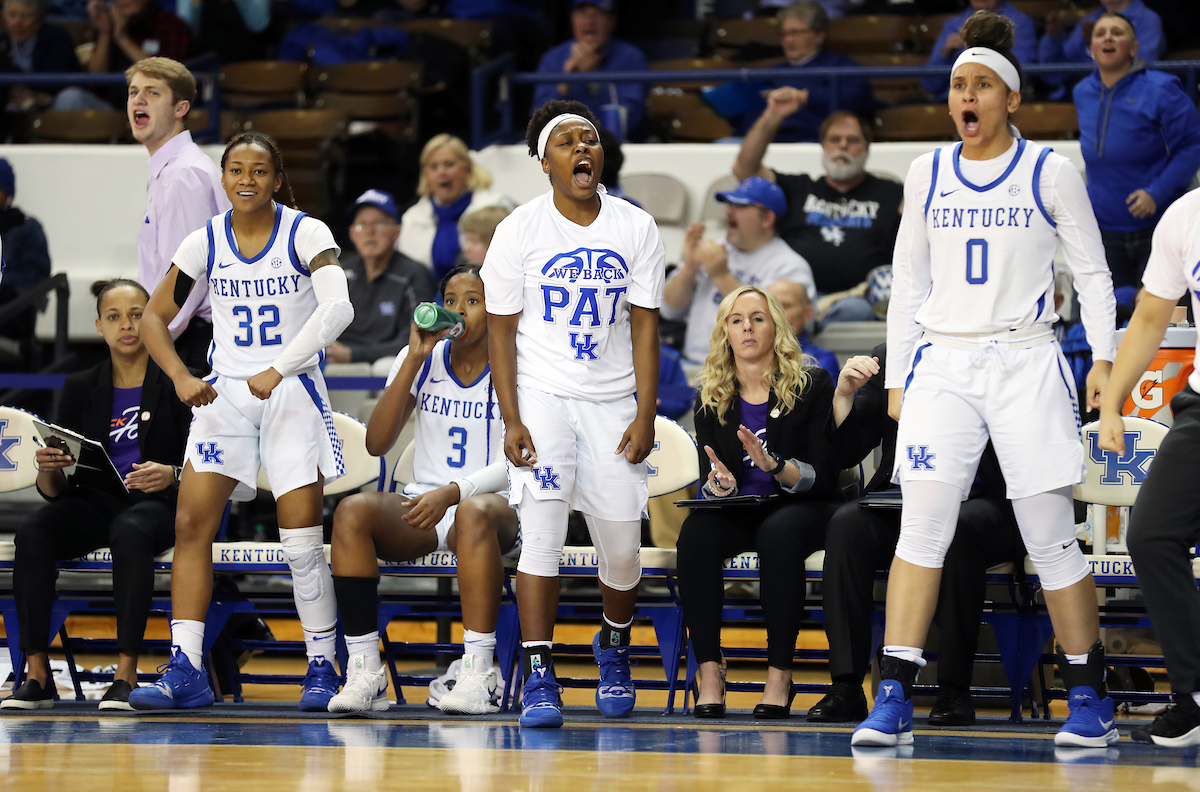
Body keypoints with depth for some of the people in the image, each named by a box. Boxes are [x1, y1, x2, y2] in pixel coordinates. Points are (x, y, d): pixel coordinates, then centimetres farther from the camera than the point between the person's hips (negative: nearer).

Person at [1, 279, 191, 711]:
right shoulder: (81, 388, 14)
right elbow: (58, 490, 10)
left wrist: (171, 475, -21)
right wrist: (48, 470, -14)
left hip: (153, 505, -3)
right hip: (93, 504, 3)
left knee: (129, 533, -40)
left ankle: (126, 675, -40)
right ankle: (37, 675, -31)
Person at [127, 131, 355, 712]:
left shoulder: (305, 234, -8)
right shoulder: (205, 242, 2)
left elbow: (337, 307, -23)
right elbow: (155, 318, 8)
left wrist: (278, 371, -31)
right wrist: (181, 378, -9)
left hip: (293, 394, -3)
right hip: (225, 395, 3)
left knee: (302, 540, -8)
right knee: (192, 524, -8)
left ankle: (322, 669, 4)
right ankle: (185, 670, -6)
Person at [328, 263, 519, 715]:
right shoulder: (422, 360, 9)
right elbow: (377, 443, -2)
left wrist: (451, 493, -27)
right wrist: (414, 361, -9)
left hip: (496, 505, -3)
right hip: (422, 505, 3)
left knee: (474, 513, -40)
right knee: (353, 512, -28)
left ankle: (477, 675, -41)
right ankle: (365, 672, -32)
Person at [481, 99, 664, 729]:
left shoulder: (636, 228, 0)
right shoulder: (519, 230, -5)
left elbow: (644, 325, 2)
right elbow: (502, 330, -2)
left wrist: (645, 415, -5)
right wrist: (511, 421, -10)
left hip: (613, 403, 2)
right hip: (541, 397, -2)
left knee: (622, 547, 3)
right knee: (541, 529, -16)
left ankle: (614, 646, 33)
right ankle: (538, 678, -14)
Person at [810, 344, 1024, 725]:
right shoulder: (887, 359, 10)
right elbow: (845, 454, 10)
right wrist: (844, 394, -7)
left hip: (980, 503, -3)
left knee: (957, 527, -37)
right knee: (848, 522, -27)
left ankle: (954, 691, -30)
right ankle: (846, 688, -28)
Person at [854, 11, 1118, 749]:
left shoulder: (1050, 170, 1)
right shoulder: (928, 172, 10)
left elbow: (1093, 271, 5)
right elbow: (908, 280, 15)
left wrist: (1104, 358, -5)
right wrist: (898, 375, 11)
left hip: (1025, 363, -3)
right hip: (942, 365, 3)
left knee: (1052, 535, -2)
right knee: (922, 527, -9)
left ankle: (1091, 698, 10)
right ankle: (894, 700, -11)